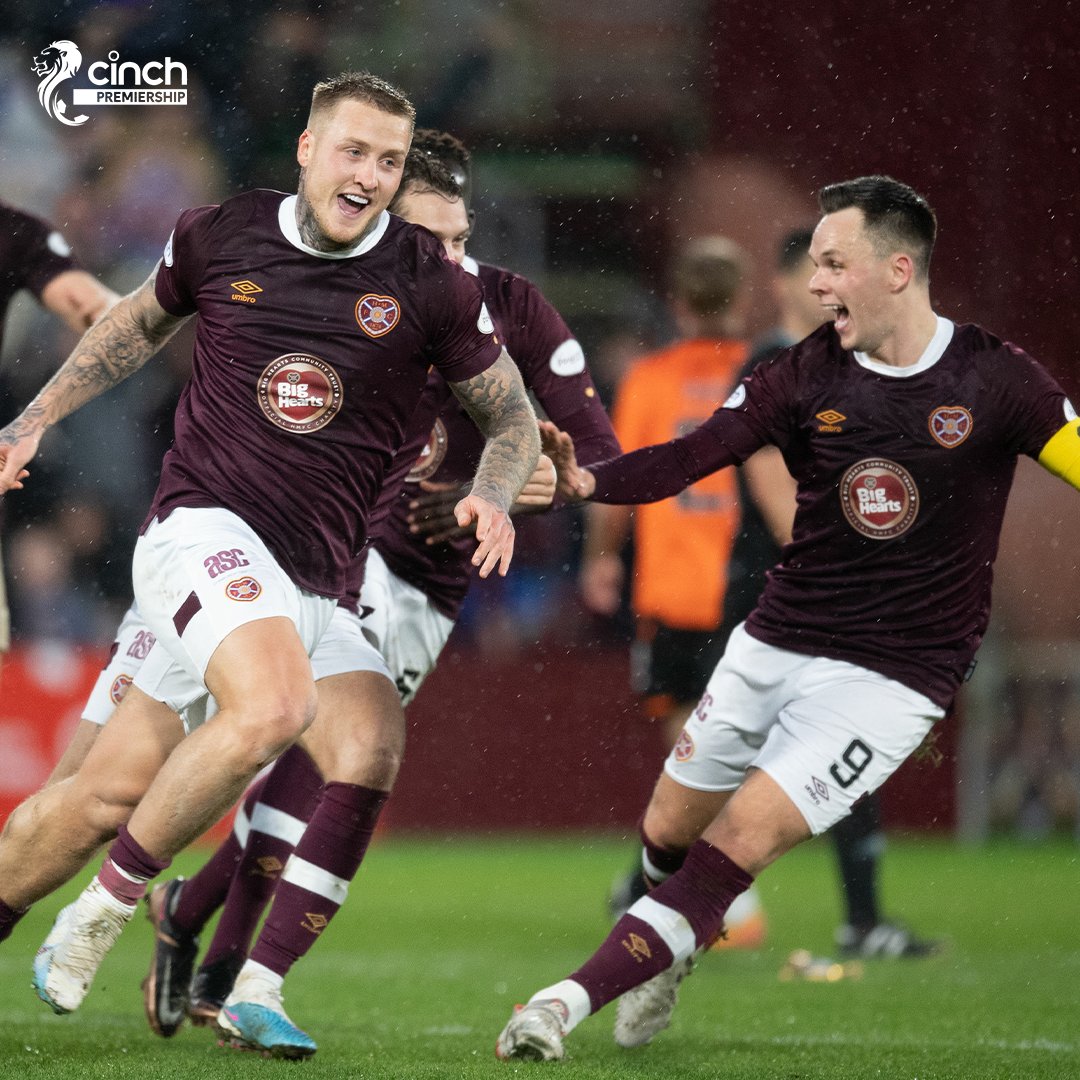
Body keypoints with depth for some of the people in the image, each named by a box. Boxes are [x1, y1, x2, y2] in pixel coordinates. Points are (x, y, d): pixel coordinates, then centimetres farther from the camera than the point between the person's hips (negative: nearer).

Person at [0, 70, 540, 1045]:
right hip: (202, 527, -2)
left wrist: (494, 498, -9)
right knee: (276, 706, -30)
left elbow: (512, 419, 11)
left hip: (310, 578, 2)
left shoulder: (431, 286, -1)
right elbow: (141, 323, 21)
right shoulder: (219, 236, 1)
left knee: (109, 797, 0)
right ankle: (107, 907, -11)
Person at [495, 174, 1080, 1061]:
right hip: (773, 645, 4)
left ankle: (574, 998, -14)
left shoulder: (994, 379, -9)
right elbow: (690, 456, -12)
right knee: (669, 832, 12)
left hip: (892, 677, -4)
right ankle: (667, 957, 44)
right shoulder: (808, 375, -3)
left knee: (741, 842, -16)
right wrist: (588, 482, -30)